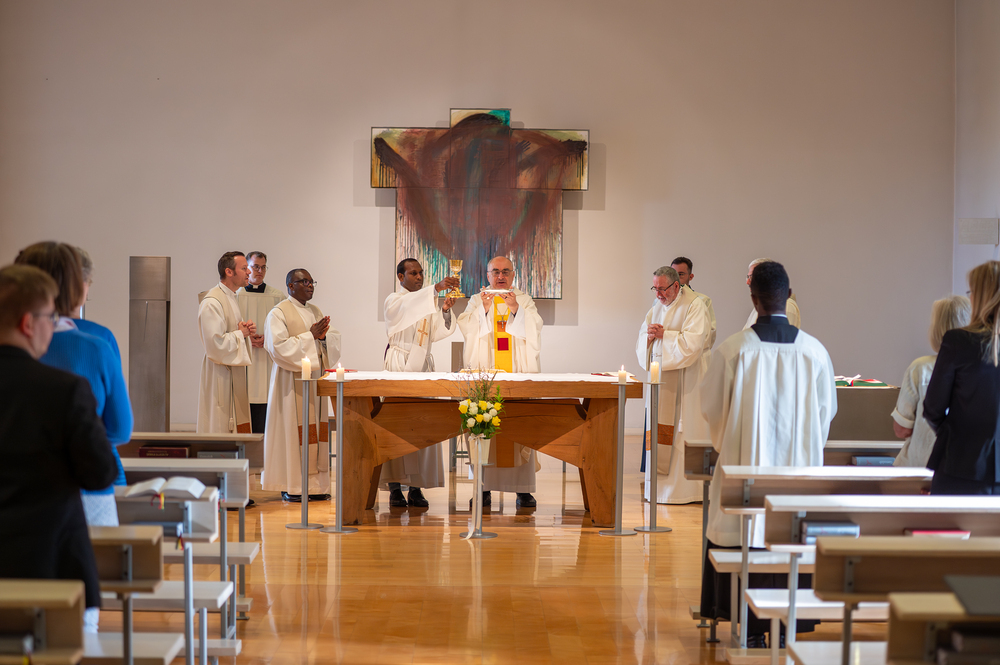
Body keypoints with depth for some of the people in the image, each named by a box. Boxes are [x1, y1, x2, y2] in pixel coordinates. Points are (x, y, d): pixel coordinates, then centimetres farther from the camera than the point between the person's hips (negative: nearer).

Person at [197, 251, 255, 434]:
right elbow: (215, 344, -25)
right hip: (220, 377, -10)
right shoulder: (212, 302, -18)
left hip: (235, 376, 10)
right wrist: (240, 333, -13)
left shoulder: (232, 298, 14)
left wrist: (247, 330, 5)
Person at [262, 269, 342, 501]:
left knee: (315, 429, 5)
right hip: (292, 380, -7)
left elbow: (335, 339, 12)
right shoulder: (278, 313, -6)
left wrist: (324, 336, -10)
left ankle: (314, 484, 10)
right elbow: (279, 347, -17)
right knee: (292, 429, -6)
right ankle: (290, 487, -1)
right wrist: (310, 336, -16)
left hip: (316, 377, 7)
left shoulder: (316, 312, 16)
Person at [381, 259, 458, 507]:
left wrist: (445, 311, -11)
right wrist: (437, 288, -37)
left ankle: (416, 487, 0)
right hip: (399, 365, -5)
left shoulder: (427, 302, 19)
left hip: (422, 366, 5)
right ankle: (395, 488, -9)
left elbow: (437, 332, 7)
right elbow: (410, 305, -24)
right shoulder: (394, 301, 1)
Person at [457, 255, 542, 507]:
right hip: (485, 372, 0)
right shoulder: (476, 301, 13)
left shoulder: (525, 300, 13)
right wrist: (484, 309, -16)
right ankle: (484, 487, -5)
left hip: (518, 371, 0)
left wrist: (516, 309, -16)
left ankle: (523, 489, -4)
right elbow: (467, 329, -1)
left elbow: (534, 329, -1)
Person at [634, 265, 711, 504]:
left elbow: (692, 343, -18)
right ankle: (659, 482, 8)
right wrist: (649, 336, -6)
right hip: (660, 375, 7)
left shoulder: (695, 306, -8)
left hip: (685, 379, -7)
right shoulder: (657, 306, 15)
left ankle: (683, 487, -2)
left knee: (681, 429, -6)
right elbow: (642, 337, 16)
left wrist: (663, 334, -14)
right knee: (658, 429, 5)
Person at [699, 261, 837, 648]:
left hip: (744, 463, -1)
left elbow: (711, 406, 0)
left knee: (746, 543, 7)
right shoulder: (814, 351, -5)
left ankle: (751, 628, 9)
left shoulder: (733, 350, -10)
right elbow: (827, 410, 5)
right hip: (799, 465, 1)